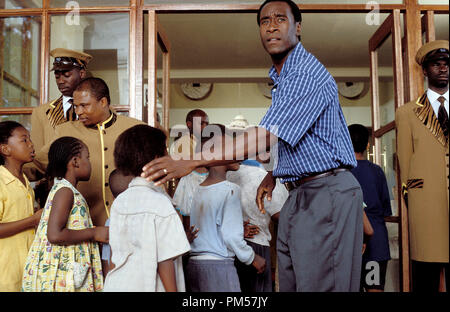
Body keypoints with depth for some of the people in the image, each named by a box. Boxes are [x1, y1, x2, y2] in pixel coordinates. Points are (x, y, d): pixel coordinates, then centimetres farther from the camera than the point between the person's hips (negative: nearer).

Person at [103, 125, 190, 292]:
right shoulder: (160, 203, -17)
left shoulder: (119, 201, 5)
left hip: (117, 284, 7)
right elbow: (165, 260, -18)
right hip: (149, 285, -7)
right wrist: (172, 290, -10)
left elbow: (114, 254, 11)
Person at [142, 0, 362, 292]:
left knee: (322, 285, -4)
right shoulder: (281, 77, 17)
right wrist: (274, 174, 11)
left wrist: (192, 163, -26)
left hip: (328, 194, -9)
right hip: (299, 195, 9)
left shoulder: (308, 74, -16)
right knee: (291, 283, 10)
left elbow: (265, 137, -25)